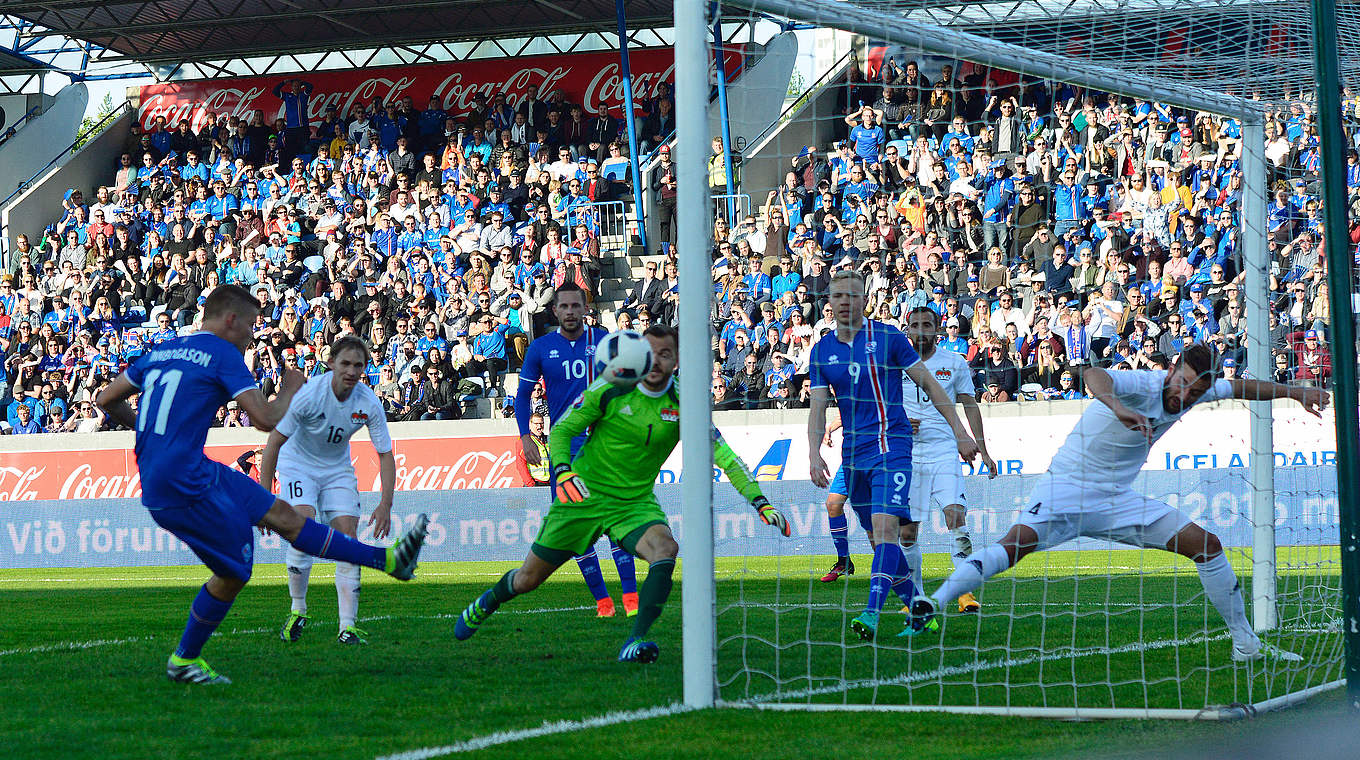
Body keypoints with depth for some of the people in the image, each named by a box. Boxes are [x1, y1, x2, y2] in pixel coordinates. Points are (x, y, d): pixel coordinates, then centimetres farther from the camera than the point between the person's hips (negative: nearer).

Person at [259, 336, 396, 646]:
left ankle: (347, 626, -9)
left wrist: (385, 504, -20)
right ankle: (298, 611, -3)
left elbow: (385, 455, -9)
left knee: (347, 537, -10)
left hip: (338, 468, 3)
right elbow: (274, 442, -20)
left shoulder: (369, 403, -17)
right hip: (297, 465, -3)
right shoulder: (308, 393, -26)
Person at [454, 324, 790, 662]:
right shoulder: (609, 390, -13)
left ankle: (634, 643, -34)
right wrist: (563, 470, -25)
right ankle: (487, 602, 42)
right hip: (584, 494, -1)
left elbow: (722, 454, -9)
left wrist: (759, 501, -18)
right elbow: (561, 431, -6)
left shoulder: (682, 405, -9)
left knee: (665, 548, -32)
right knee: (528, 579, 7)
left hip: (636, 503, 1)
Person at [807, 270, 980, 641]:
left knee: (886, 528, -21)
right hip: (853, 453, 5)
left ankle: (872, 614, -31)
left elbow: (930, 384, 2)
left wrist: (960, 432, -2)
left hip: (891, 446, -5)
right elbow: (818, 407, 5)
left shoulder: (888, 337, -2)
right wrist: (814, 454, -11)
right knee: (878, 537, 8)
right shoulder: (821, 352, 8)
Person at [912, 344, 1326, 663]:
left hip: (1117, 499, 7)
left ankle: (1245, 643, 15)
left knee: (1207, 545, 4)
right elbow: (1094, 375, -45)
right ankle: (935, 602, -36)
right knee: (1016, 544, -32)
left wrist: (1296, 392, 18)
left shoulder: (1195, 393, 0)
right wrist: (1116, 405, -65)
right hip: (1066, 487, -7)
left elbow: (1240, 387, 21)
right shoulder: (1141, 384, -23)